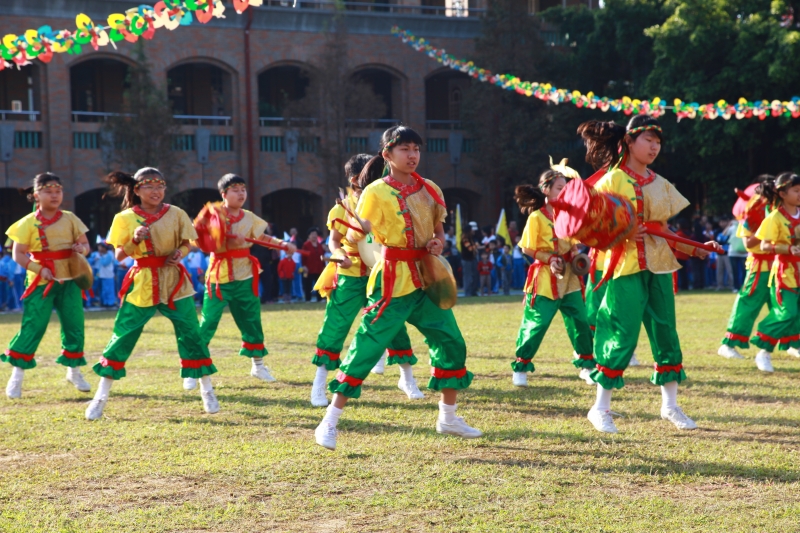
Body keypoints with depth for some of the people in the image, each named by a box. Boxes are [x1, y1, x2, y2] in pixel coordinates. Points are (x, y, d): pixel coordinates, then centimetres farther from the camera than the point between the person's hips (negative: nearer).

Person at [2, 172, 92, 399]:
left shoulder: (70, 219, 4)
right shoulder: (29, 223, -6)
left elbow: (85, 244, 10)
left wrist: (82, 249, -14)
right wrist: (39, 269, -19)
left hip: (69, 280, 4)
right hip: (41, 282, -4)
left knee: (74, 325, 6)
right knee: (32, 327, -6)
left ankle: (74, 370, 24)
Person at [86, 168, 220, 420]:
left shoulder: (175, 213, 2)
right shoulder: (126, 218, -2)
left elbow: (186, 244, 10)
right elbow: (119, 256, -3)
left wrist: (180, 253, -12)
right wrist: (135, 240, -21)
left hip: (174, 281, 1)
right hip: (141, 283, -1)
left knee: (191, 334, 0)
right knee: (123, 337, 0)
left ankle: (207, 391, 15)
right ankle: (101, 397, 9)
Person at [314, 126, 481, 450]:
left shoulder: (430, 190, 9)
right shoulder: (376, 193, -8)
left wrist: (438, 242, -1)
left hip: (426, 279, 6)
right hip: (393, 281, -6)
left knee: (451, 344, 7)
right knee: (367, 349, -8)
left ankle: (448, 418, 25)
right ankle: (330, 422, 0)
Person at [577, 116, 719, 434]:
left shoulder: (661, 185, 15)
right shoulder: (612, 180, -4)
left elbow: (664, 231, 16)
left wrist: (694, 249, 4)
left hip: (659, 266, 6)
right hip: (626, 266, -6)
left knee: (666, 333, 8)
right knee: (623, 335, -9)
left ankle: (670, 405, 19)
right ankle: (601, 408, 1)